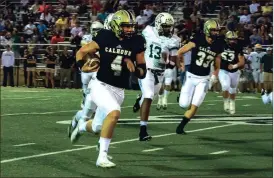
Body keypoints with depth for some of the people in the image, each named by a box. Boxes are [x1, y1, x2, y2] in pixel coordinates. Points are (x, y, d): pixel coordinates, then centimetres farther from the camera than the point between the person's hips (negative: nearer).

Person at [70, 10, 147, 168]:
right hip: (101, 85, -4)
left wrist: (134, 68, -17)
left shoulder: (136, 43, -2)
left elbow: (143, 73, 4)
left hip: (119, 91, 4)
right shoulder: (105, 38, -8)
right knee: (114, 113, -29)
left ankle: (81, 127, 51)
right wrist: (82, 66, -17)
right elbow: (81, 52, 2)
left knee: (99, 127, 13)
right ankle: (102, 156, -19)